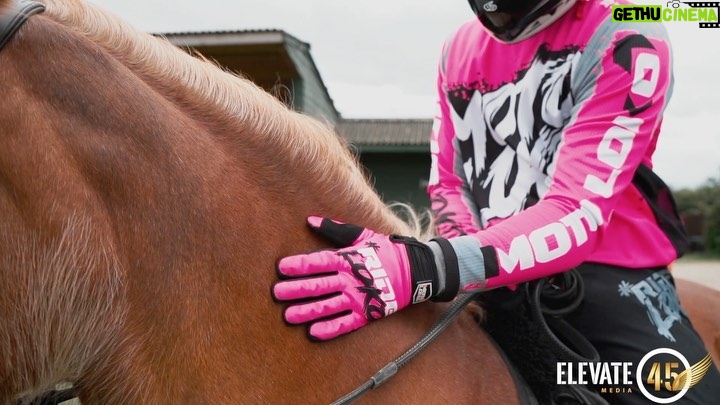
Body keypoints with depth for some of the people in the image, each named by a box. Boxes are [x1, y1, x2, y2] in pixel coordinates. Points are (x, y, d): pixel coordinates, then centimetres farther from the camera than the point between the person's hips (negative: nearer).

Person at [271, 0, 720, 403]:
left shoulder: (625, 39, -12)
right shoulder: (459, 47, 7)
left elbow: (578, 212, -23)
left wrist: (432, 268, -39)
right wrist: (483, 270, -8)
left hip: (610, 283, -4)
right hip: (495, 291, 5)